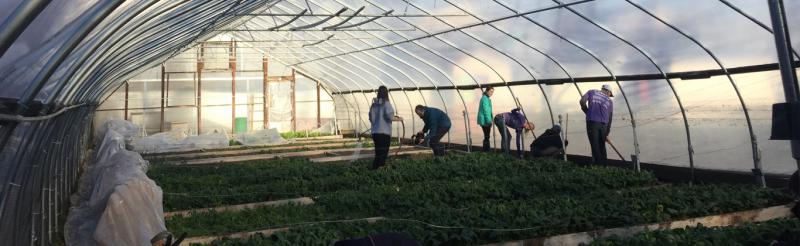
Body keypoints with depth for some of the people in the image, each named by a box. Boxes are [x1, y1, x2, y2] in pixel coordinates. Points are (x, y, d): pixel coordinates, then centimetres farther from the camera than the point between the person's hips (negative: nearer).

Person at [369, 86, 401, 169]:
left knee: (378, 153, 15)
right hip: (384, 132, -6)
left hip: (375, 132, 6)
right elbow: (390, 116, -18)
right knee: (383, 153, 1)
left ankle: (375, 169, 18)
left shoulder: (374, 104, 7)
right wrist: (398, 118, -1)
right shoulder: (386, 104, -10)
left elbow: (371, 118, 11)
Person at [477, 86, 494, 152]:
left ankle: (487, 149, 23)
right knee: (486, 136, -6)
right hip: (485, 120, -10)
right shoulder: (485, 99, -14)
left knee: (487, 135, 15)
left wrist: (490, 120, 21)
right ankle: (486, 149, -2)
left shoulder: (487, 98, 17)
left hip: (485, 121, 10)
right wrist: (489, 121, -21)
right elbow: (486, 111, -20)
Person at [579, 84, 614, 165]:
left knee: (595, 146, -1)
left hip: (592, 121, -3)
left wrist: (587, 111, 14)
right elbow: (610, 119, 20)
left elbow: (582, 101, -2)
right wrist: (607, 133, 24)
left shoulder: (592, 92, 15)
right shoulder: (609, 101, 20)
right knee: (602, 147, 15)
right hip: (603, 124, 3)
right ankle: (603, 165, 19)